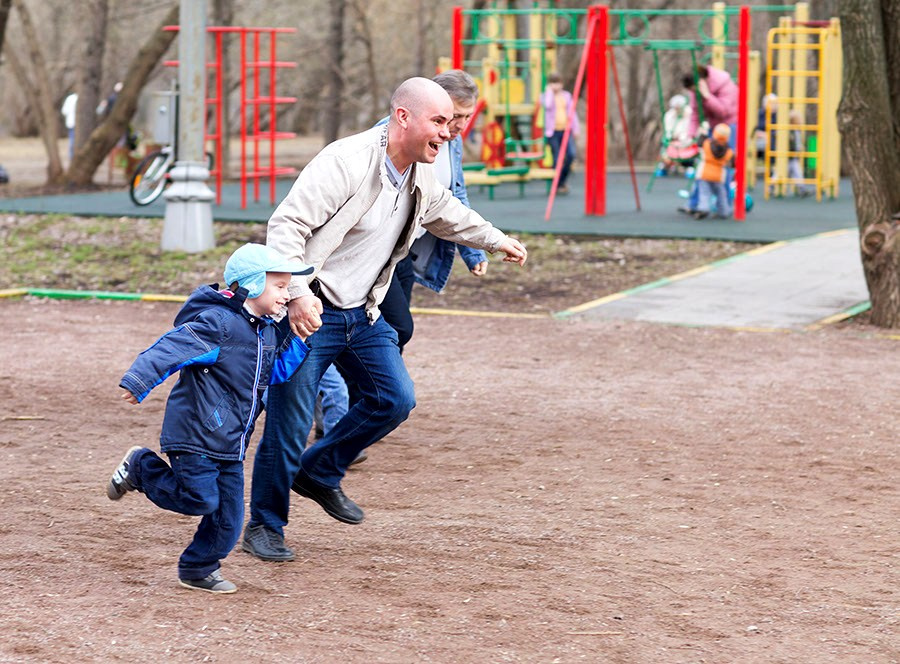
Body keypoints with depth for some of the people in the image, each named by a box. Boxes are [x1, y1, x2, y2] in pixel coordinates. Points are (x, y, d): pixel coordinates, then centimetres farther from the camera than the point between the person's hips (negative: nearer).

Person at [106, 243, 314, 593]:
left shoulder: (266, 330, 11)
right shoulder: (218, 323, -18)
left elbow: (276, 372, 20)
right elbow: (172, 347, -28)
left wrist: (300, 337, 9)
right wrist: (138, 381, -41)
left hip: (231, 443, 9)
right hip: (197, 433, -8)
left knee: (228, 514, 5)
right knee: (200, 498, -9)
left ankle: (198, 569, 22)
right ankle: (141, 467, 12)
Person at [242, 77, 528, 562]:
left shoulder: (421, 178, 6)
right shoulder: (346, 162, -22)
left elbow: (447, 214, 30)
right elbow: (286, 225, -25)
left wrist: (496, 241, 42)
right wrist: (297, 294, -34)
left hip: (361, 314, 8)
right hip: (310, 312, -8)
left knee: (395, 399, 3)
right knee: (288, 424, -4)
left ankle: (319, 473, 23)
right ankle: (264, 527, 12)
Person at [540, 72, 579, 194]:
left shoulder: (567, 95, 13)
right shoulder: (546, 96, 2)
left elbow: (572, 112, 16)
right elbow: (547, 105, -21)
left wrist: (575, 129, 10)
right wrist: (549, 91, -11)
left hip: (566, 130, 3)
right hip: (553, 131, -3)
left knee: (571, 154, -14)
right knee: (557, 159, -6)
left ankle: (562, 181, 5)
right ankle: (557, 185, 8)